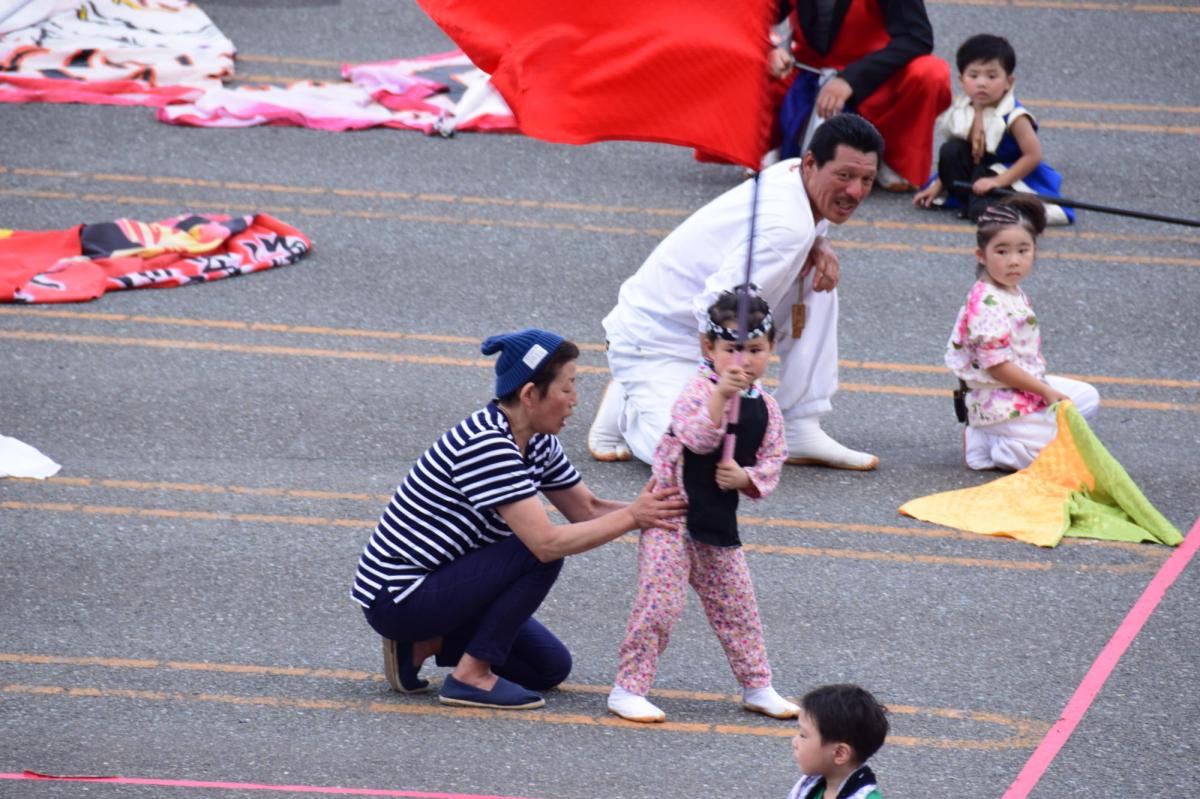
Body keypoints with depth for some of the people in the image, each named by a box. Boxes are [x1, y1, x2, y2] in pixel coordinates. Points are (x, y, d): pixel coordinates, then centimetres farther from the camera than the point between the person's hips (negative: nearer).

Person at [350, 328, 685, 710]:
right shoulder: (486, 445, -26)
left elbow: (587, 509, 10)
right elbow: (547, 542, -30)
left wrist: (653, 509, -6)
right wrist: (632, 517, -24)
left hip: (435, 583, 10)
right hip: (395, 599, -10)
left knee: (551, 667, 9)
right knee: (540, 554, -21)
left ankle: (420, 645, 11)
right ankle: (471, 675, -14)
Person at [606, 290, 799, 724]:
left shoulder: (766, 408, 6)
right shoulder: (698, 391, -15)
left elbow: (773, 462, 7)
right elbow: (699, 438, -31)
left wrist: (745, 477, -13)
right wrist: (720, 396, -43)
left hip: (720, 521, 6)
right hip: (673, 513, -6)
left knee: (736, 605, 15)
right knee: (660, 602, -11)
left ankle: (757, 686, 28)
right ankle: (628, 688, -4)